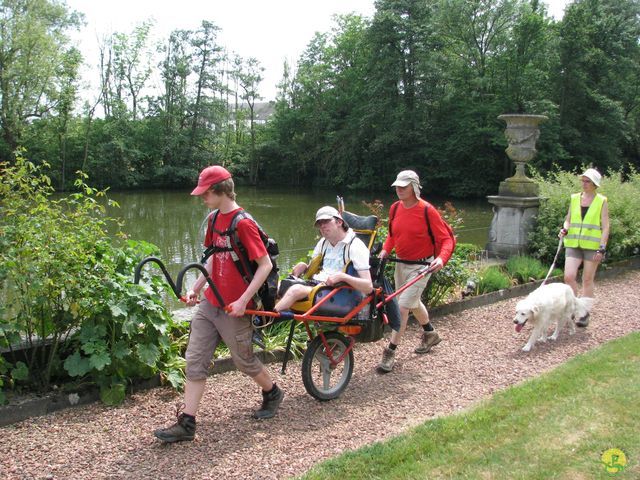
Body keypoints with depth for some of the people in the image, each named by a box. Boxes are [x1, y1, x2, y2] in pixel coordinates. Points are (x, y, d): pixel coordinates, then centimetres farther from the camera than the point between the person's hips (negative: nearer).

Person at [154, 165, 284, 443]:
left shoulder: (243, 223, -18)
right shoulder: (215, 220, 8)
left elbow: (265, 264, -19)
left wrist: (243, 301, -23)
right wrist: (196, 287, 9)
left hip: (233, 309, -8)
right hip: (209, 304, 8)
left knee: (244, 361, 10)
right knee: (195, 361, 4)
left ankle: (272, 394, 38)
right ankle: (186, 424, 10)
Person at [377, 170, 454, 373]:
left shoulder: (427, 211, -18)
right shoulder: (395, 208, 0)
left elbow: (446, 239, -16)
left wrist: (441, 258, -33)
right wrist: (385, 250, -1)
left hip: (421, 266, -7)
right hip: (400, 264, 7)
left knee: (403, 306, -13)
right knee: (413, 303, 23)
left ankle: (390, 352, -6)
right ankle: (430, 334, 48)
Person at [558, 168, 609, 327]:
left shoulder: (601, 201, -1)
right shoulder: (574, 198, 8)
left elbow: (605, 227, -3)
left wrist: (602, 248, -12)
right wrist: (565, 229, -7)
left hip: (592, 246, -2)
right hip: (573, 244, 3)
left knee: (587, 280, 4)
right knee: (569, 276, -10)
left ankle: (584, 313, 15)